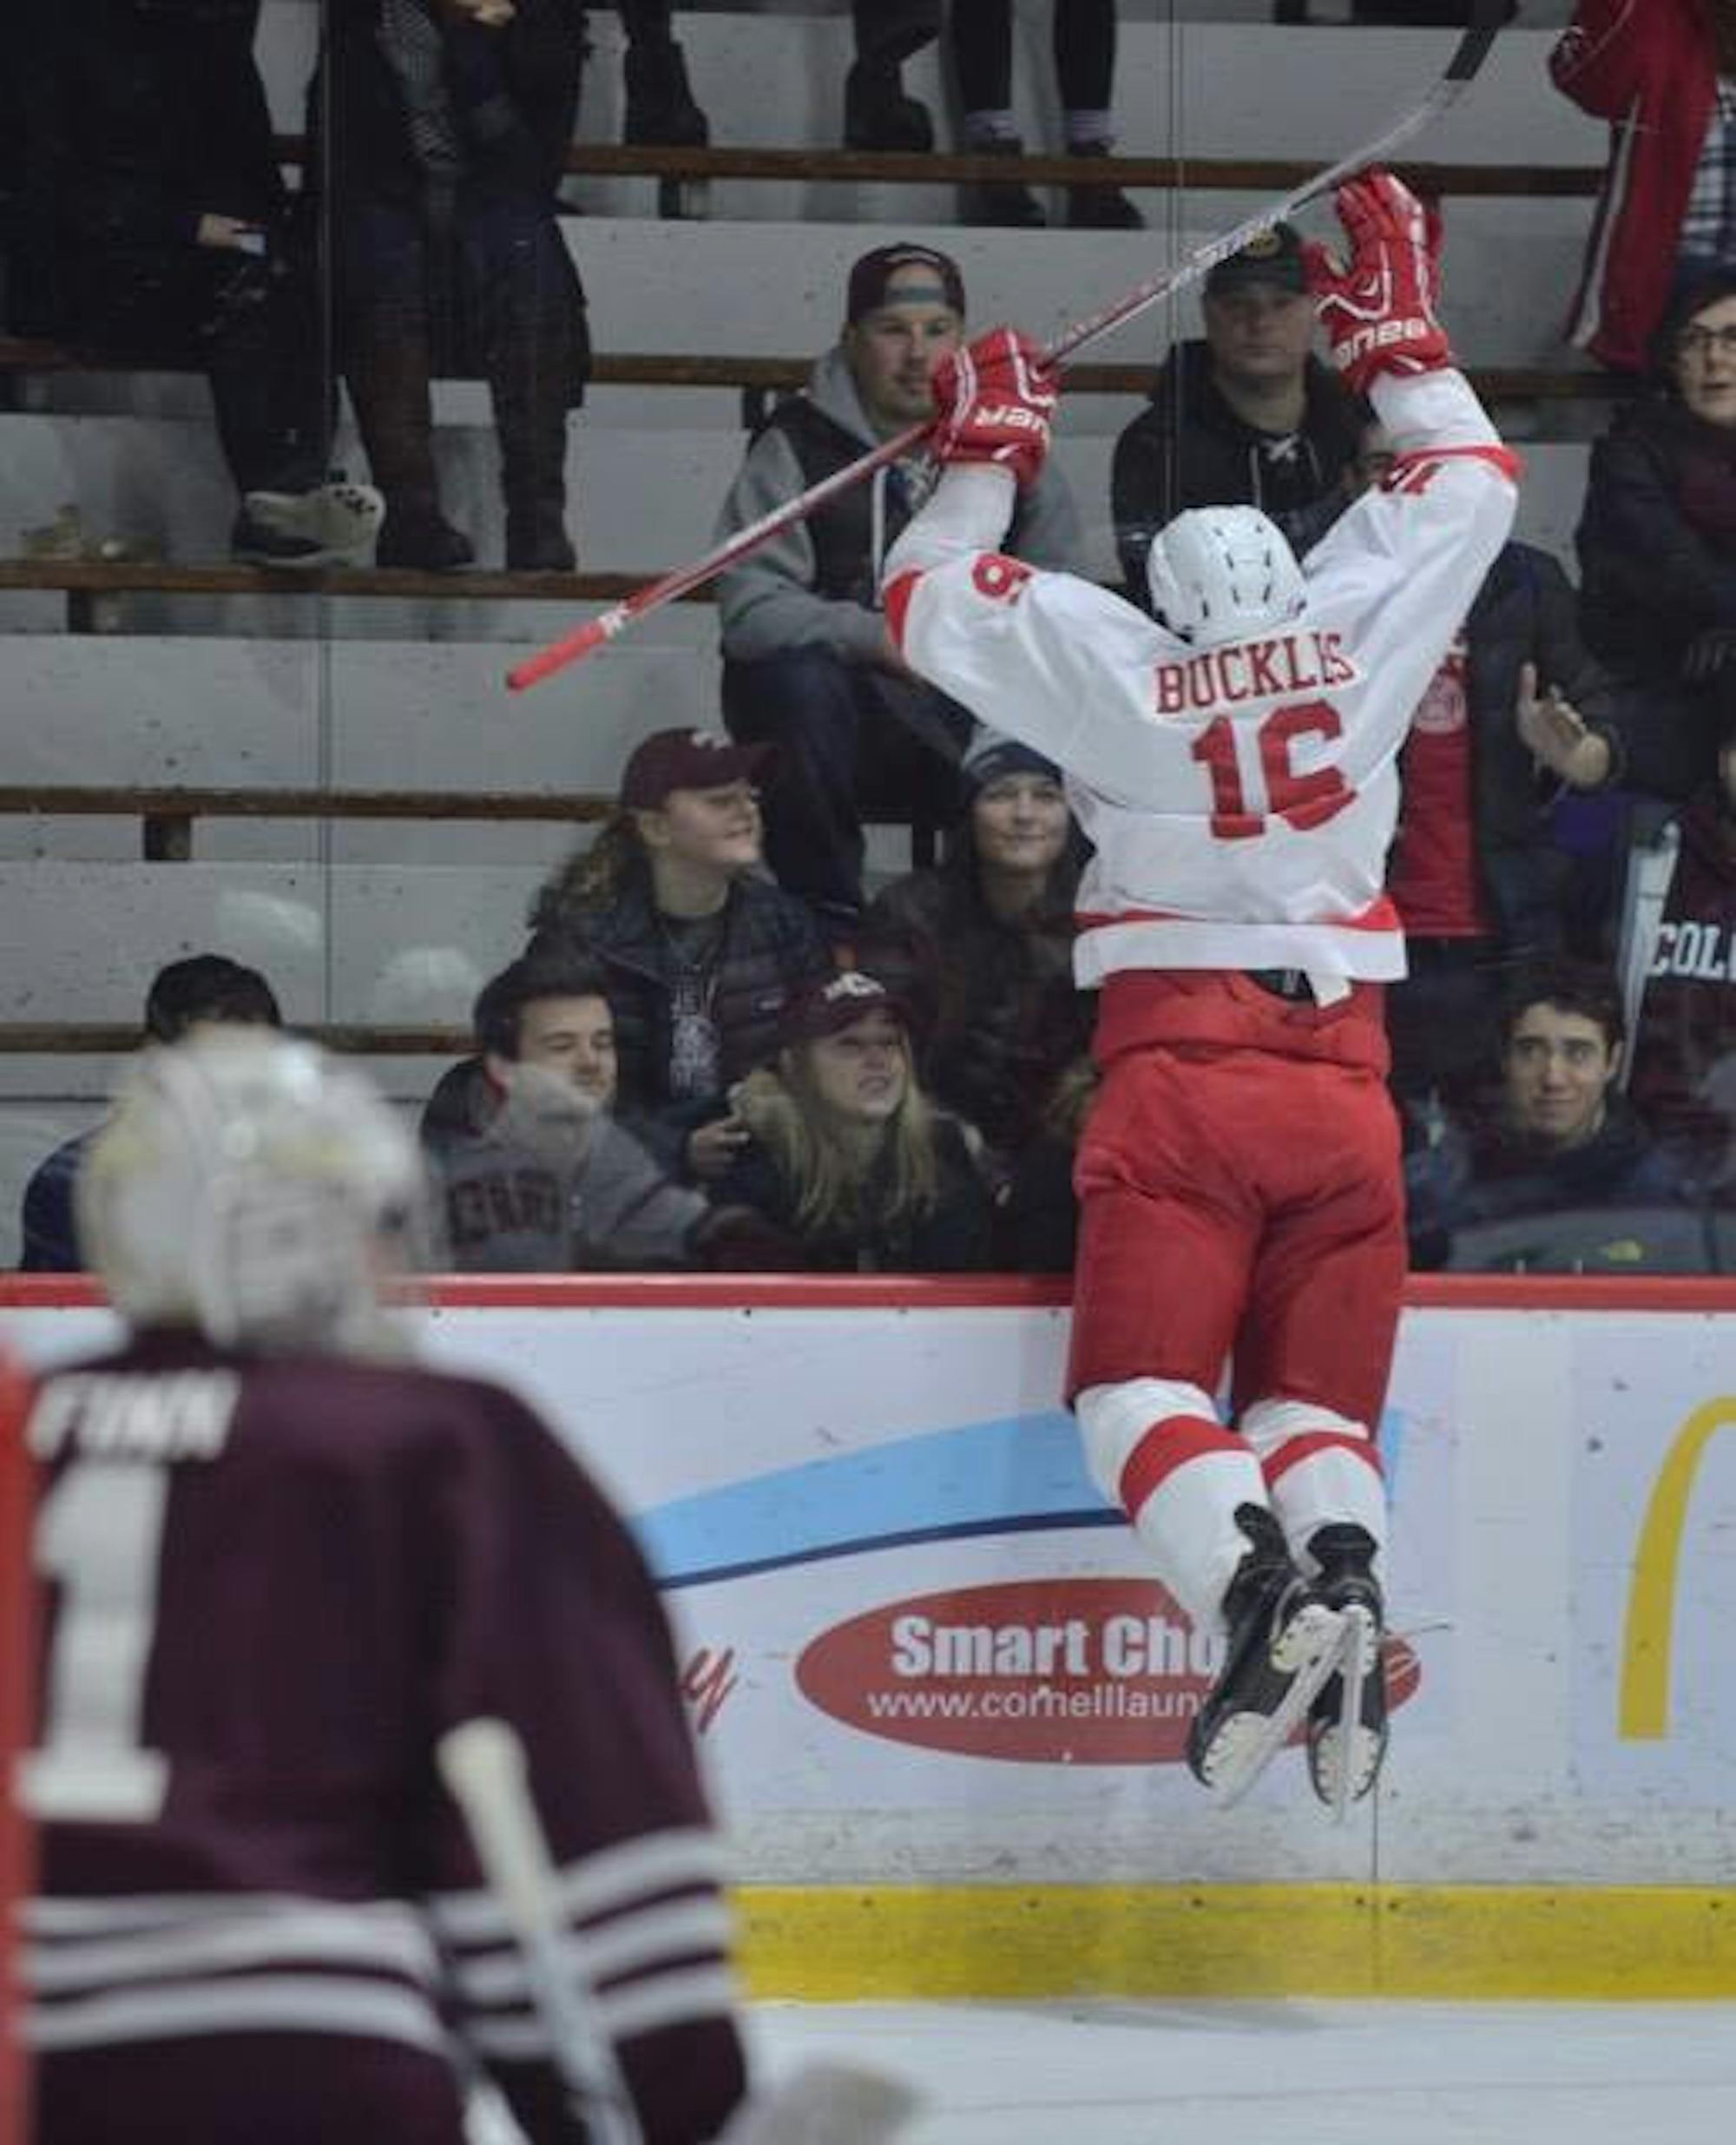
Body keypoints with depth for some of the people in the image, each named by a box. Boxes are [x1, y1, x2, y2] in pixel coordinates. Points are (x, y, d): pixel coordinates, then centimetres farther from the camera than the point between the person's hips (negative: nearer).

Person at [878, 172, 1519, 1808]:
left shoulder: (1117, 669, 2)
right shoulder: (1358, 627, 7)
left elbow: (929, 604, 14)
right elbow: (1471, 479, 23)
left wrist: (987, 450, 24)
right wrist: (1395, 324, 33)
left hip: (1179, 1073, -3)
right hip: (1343, 1082, 3)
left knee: (1145, 1384, -5)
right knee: (1316, 1392, 7)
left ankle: (1256, 1588, -33)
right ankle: (1341, 1570, -24)